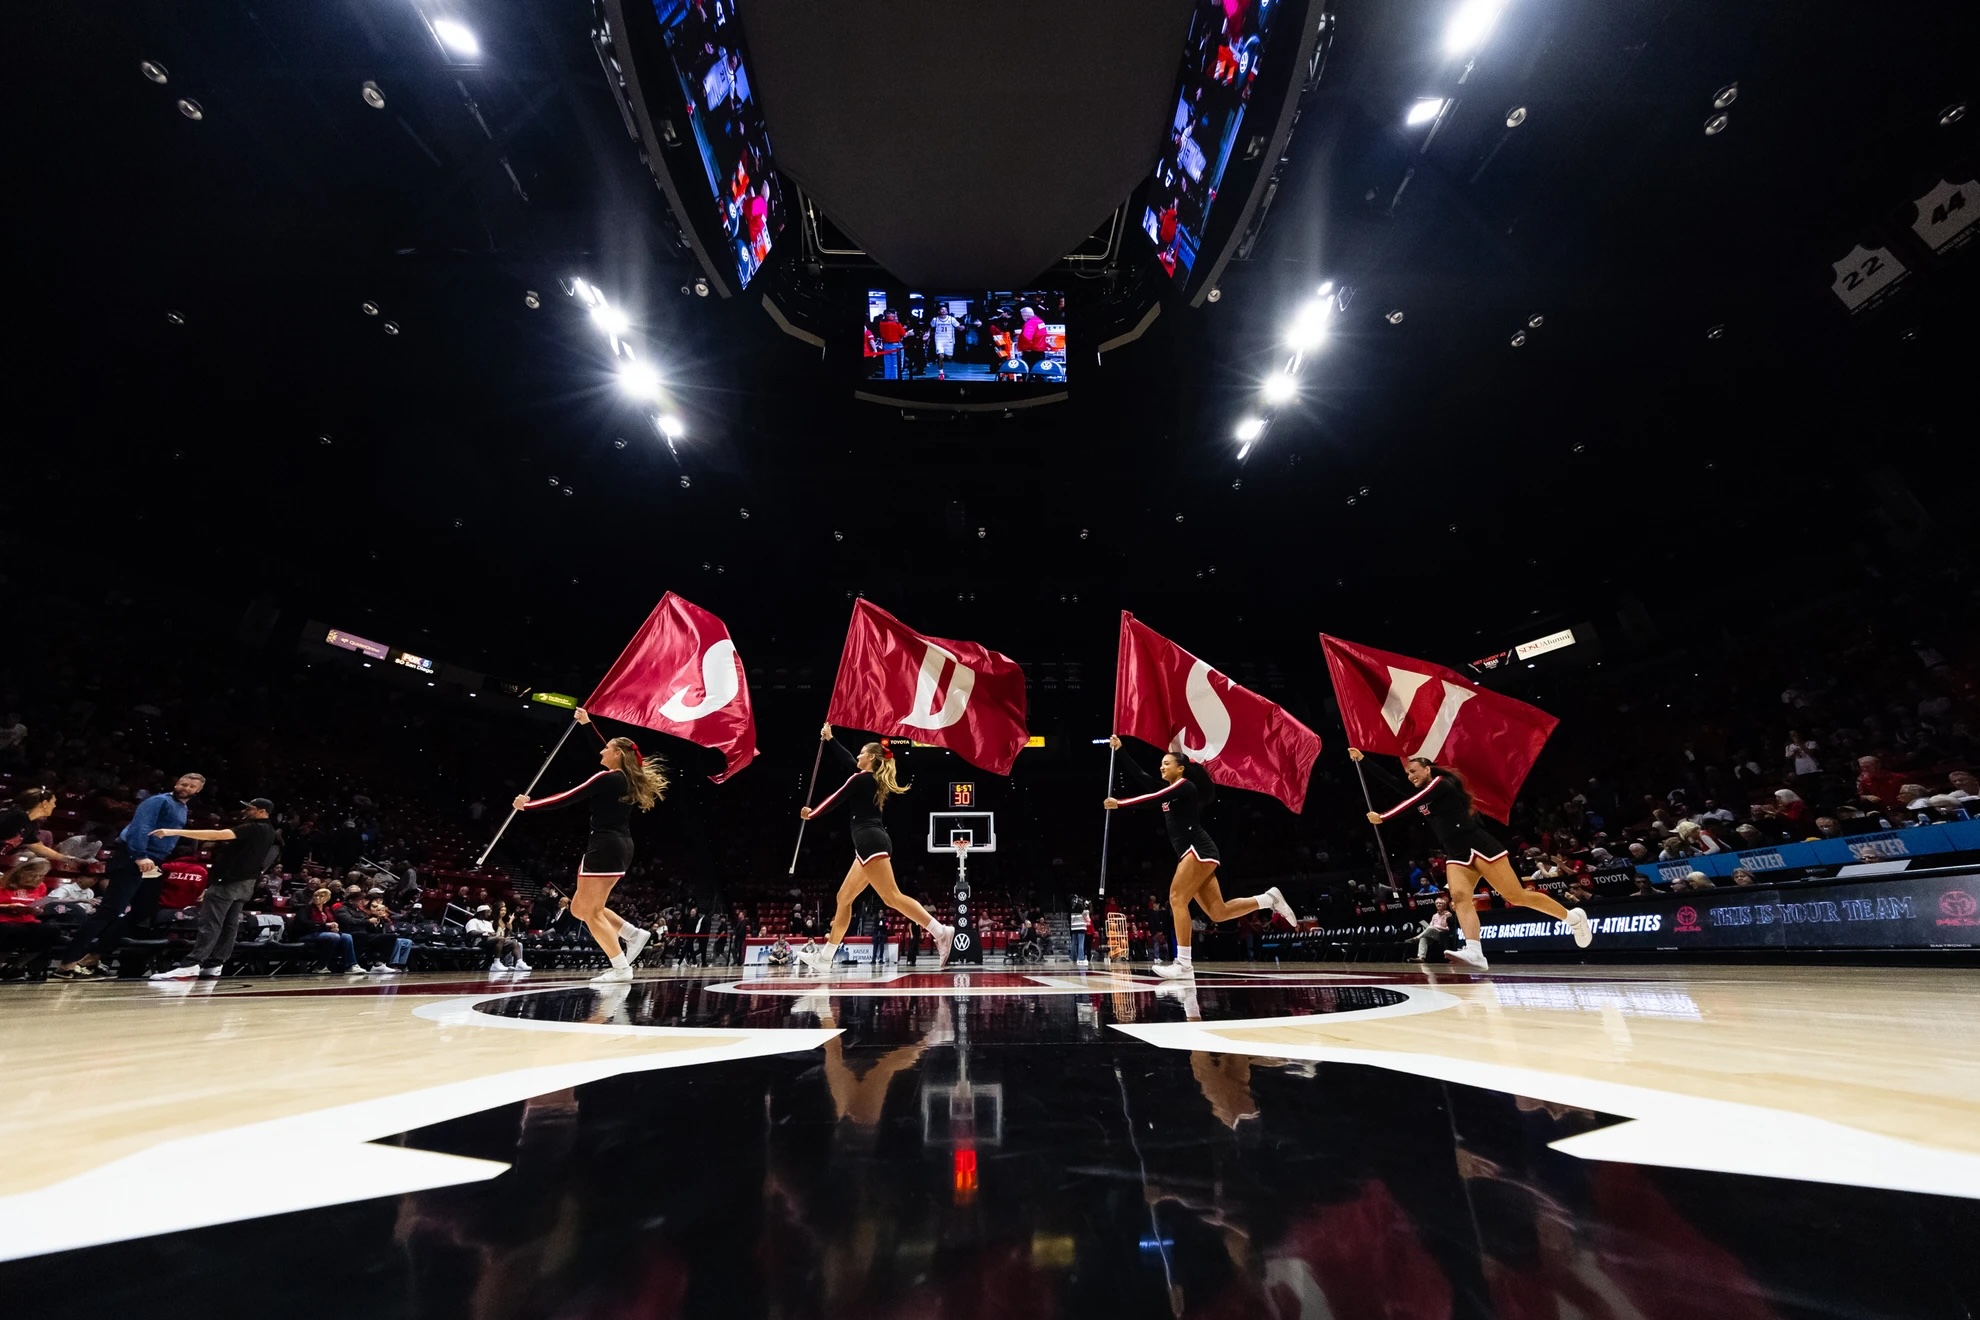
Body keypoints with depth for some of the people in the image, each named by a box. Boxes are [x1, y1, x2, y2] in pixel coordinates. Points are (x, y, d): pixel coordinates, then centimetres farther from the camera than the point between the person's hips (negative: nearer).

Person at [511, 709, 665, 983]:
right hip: (620, 846, 9)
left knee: (590, 912, -2)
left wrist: (528, 805, -1)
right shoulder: (626, 779, 13)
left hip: (605, 846, -9)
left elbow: (567, 798, -12)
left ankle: (621, 968, -3)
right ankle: (634, 934, 10)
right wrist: (587, 723, 33)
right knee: (580, 909, 18)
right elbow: (605, 752, 28)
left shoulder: (607, 778, -12)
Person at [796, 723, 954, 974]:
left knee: (892, 897, -16)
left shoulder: (861, 779, -4)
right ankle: (824, 958, 16)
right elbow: (847, 761, 33)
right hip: (872, 843, 10)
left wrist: (811, 814, 21)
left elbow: (834, 800, 4)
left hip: (870, 842, -10)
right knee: (844, 898, 12)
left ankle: (941, 932, -21)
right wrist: (830, 739, 38)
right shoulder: (873, 779, 20)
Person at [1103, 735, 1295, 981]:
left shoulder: (1185, 786, -5)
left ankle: (1183, 964, -16)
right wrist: (1119, 750, 11)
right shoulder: (1168, 789, 19)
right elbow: (1137, 775, 16)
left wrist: (1119, 804, -20)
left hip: (1199, 850, -9)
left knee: (1177, 899, -16)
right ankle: (1270, 899, 15)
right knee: (1217, 913, 4)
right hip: (1193, 853, 9)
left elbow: (1152, 800, -19)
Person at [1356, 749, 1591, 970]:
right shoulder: (1418, 794, 16)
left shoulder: (1440, 783, -8)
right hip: (1456, 855, 7)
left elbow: (1411, 804, -20)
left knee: (1516, 896, -3)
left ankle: (1573, 917, 21)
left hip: (1479, 846, -7)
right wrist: (1362, 759, 8)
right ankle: (1474, 953, -32)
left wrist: (1382, 817, -23)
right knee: (1459, 896, -18)